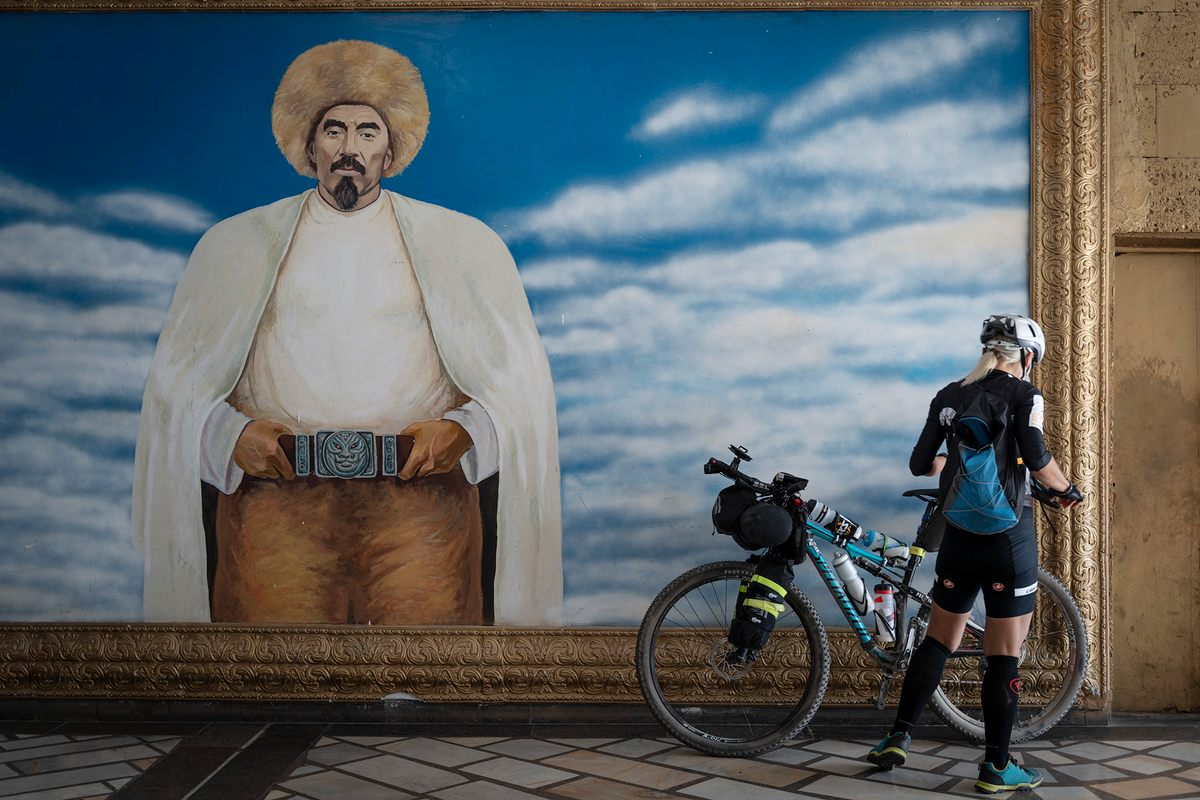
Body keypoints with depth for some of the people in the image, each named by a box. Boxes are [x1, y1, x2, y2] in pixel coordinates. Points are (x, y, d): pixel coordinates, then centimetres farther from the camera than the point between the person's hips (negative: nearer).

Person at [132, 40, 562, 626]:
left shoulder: (464, 244, 13)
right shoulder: (234, 244, 15)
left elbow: (521, 380, 10)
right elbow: (175, 380, 14)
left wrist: (464, 430, -8)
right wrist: (230, 432, -5)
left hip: (421, 499, 0)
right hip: (276, 499, 1)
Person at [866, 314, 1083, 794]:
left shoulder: (949, 397, 9)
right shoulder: (1024, 395, -5)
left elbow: (920, 464, 11)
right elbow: (1036, 458, -17)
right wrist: (1066, 490, 2)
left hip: (957, 534, 5)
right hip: (1008, 536, -5)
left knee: (938, 641, 17)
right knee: (1004, 654, 3)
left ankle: (898, 739, 14)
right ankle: (996, 768, 10)